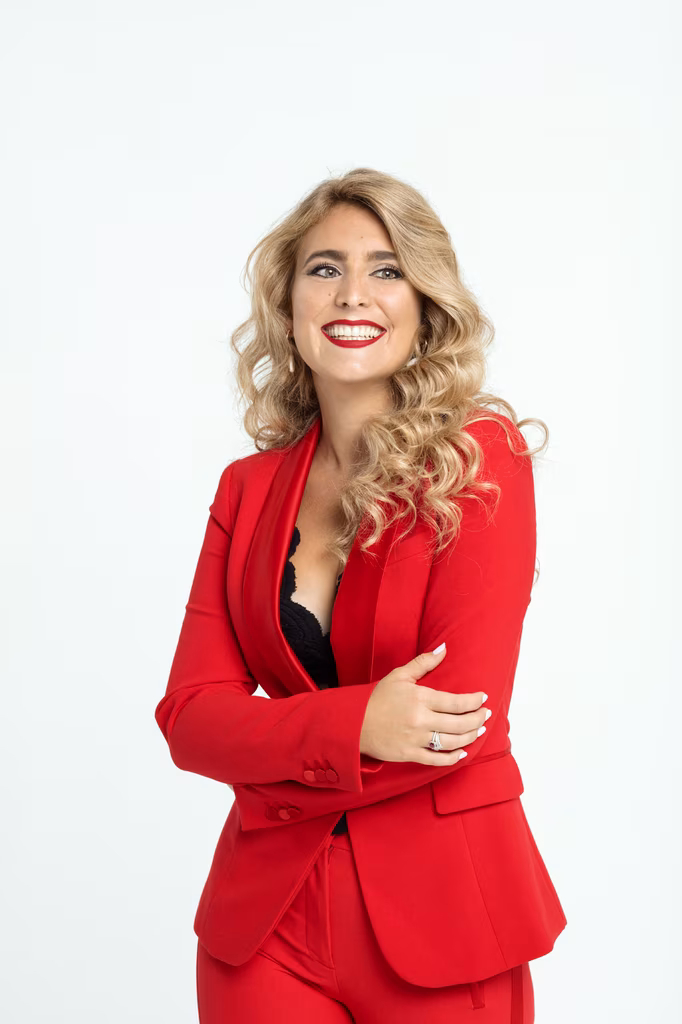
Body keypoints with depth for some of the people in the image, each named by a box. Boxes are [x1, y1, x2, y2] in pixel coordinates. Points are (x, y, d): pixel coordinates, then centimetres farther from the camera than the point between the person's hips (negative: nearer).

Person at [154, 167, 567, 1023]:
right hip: (266, 916, 3)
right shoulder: (249, 486, 5)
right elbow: (189, 713, -3)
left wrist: (273, 755, -6)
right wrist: (353, 726, -20)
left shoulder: (480, 460, -8)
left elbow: (462, 717, -14)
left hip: (440, 920, -3)